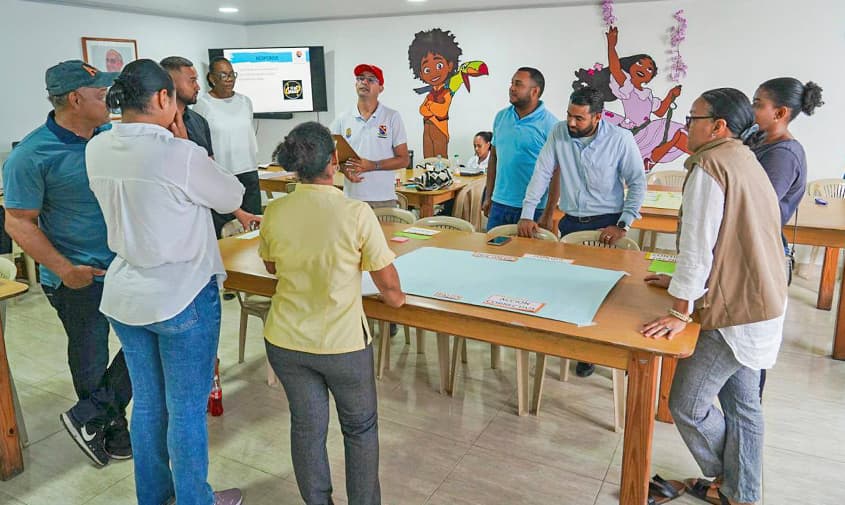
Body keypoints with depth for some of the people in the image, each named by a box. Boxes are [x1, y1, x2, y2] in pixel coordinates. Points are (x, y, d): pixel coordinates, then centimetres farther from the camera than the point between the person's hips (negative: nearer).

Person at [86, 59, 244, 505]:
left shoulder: (97, 149, -1)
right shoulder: (179, 154, -22)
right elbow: (231, 197, -6)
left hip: (124, 296, 7)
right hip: (181, 297, -7)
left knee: (147, 403, 21)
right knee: (187, 410, 10)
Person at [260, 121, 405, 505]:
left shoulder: (274, 213, -9)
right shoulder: (356, 213, -20)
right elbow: (388, 285, -13)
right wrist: (395, 297, 8)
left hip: (286, 342, 4)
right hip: (343, 343, -3)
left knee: (306, 428, 20)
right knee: (360, 429, 20)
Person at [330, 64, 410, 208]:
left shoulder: (392, 117, 1)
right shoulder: (342, 120, 6)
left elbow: (404, 160, -1)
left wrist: (373, 166, -14)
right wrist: (344, 169, -10)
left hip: (384, 199, -1)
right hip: (351, 197, 2)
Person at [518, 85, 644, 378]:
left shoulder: (621, 139, -11)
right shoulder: (559, 132, -3)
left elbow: (637, 183, -6)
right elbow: (542, 173, -2)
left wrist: (623, 225, -13)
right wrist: (527, 214, -9)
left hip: (607, 223, -3)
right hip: (571, 222, 3)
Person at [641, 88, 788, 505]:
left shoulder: (710, 167, -18)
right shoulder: (747, 162, 13)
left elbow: (697, 246, -22)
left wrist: (679, 312, -18)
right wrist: (683, 281, 21)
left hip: (734, 314, -10)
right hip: (761, 305, 10)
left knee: (687, 405, 3)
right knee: (742, 403, 18)